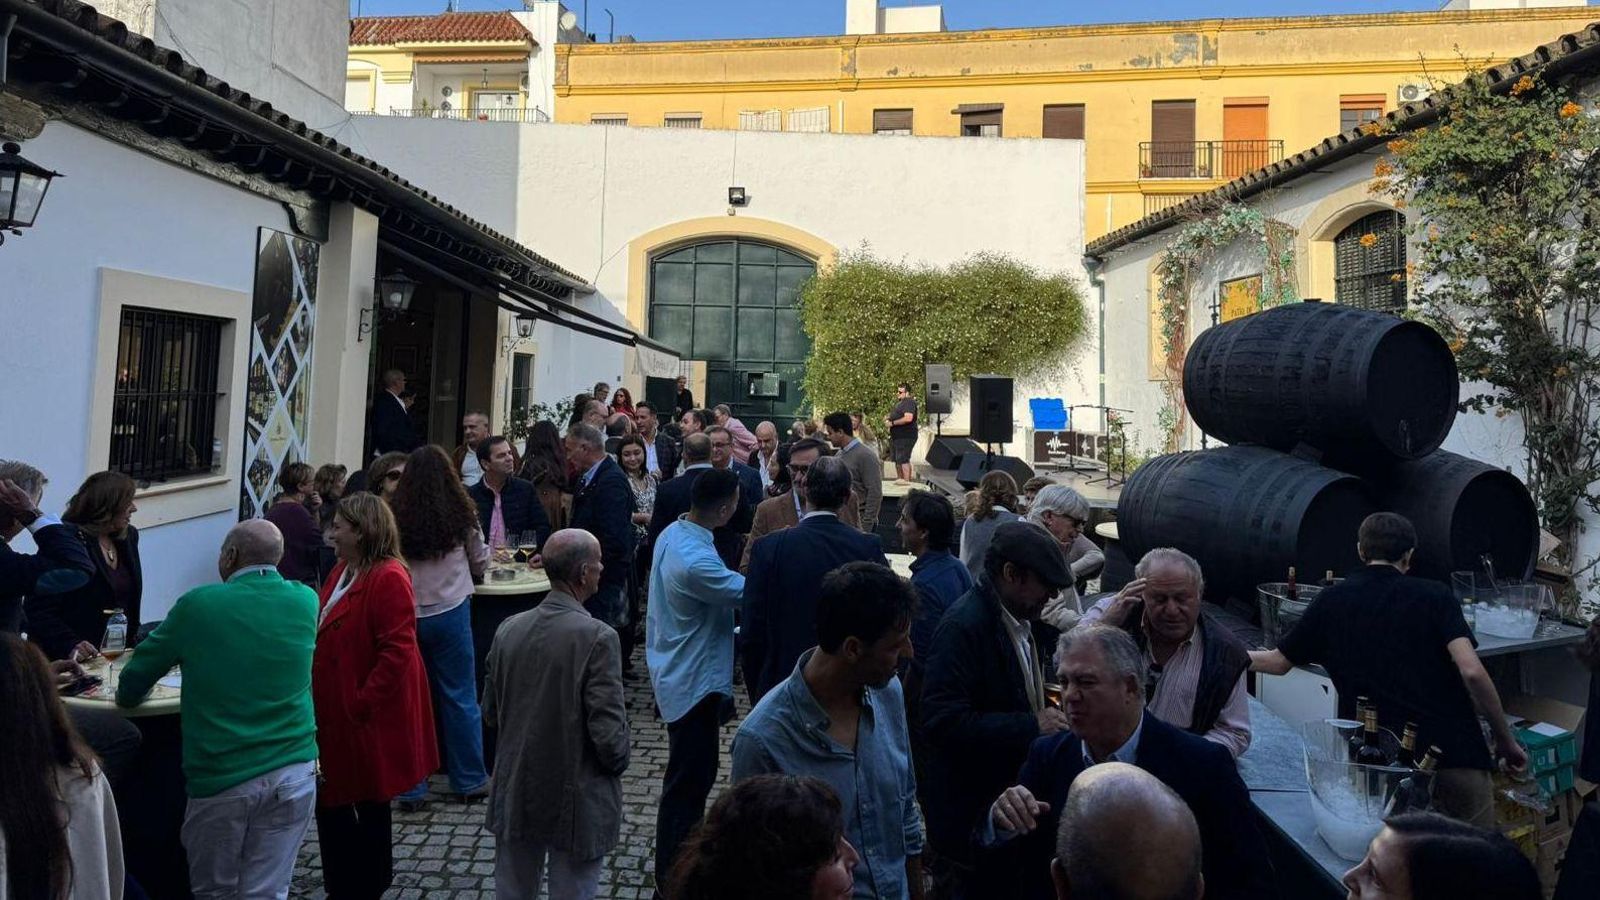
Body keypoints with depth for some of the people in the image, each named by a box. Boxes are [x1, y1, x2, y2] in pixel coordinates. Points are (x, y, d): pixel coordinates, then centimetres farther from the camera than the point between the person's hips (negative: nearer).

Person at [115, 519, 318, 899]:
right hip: (294, 773, 2)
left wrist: (127, 694, 24)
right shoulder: (305, 601, 1)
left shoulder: (198, 605, -6)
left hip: (221, 778, -2)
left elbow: (130, 690, 3)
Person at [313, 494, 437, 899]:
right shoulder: (343, 571, 10)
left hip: (368, 720, -9)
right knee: (331, 801, 17)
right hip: (335, 713, 9)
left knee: (369, 804, 7)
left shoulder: (388, 578, -20)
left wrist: (360, 705, -21)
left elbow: (397, 652, -24)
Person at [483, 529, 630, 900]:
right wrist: (618, 763, -1)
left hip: (515, 795, 5)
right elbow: (608, 729, -22)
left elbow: (490, 713, 5)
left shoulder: (508, 629, -6)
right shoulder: (596, 637, -23)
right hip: (575, 801, -5)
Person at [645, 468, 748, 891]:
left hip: (678, 672, 10)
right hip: (693, 681, -10)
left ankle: (683, 853, 42)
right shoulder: (696, 560, -31)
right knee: (690, 778, 5)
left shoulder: (672, 533, -1)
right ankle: (674, 874, 20)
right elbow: (748, 591, -23)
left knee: (691, 773, 24)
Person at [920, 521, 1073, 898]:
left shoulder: (1017, 619, 6)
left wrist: (1047, 708, 3)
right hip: (973, 814, -8)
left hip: (1013, 798, 8)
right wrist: (1032, 725, -25)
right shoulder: (963, 625, -22)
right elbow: (943, 722, -28)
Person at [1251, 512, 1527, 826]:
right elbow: (1471, 671, -10)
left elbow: (1279, 662, 16)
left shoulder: (1331, 602, 8)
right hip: (1456, 752, -1)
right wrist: (1506, 739, 2)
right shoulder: (1434, 595, 3)